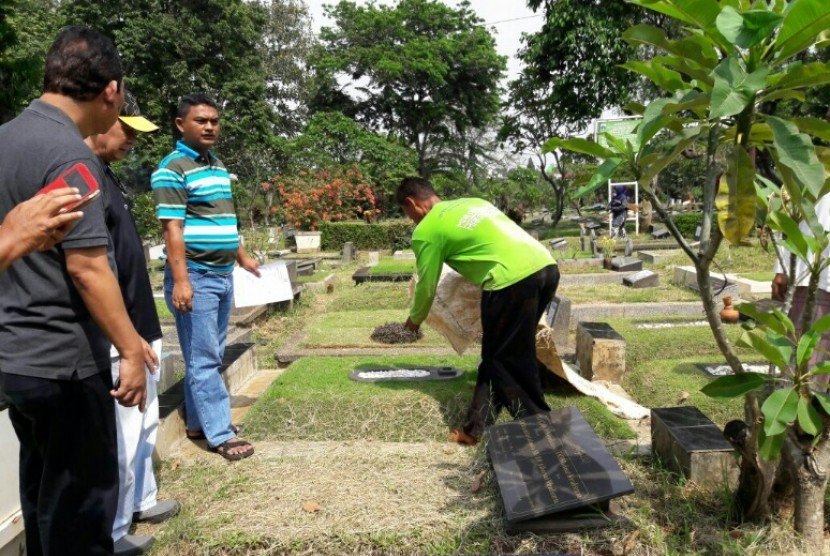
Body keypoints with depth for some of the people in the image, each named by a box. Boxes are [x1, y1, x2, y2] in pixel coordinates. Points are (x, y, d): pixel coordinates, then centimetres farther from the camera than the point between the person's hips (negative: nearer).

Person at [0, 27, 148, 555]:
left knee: (43, 496, 21)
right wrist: (131, 351, -16)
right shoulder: (69, 153, -18)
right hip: (64, 361, -9)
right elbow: (87, 267, -22)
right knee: (81, 505, 5)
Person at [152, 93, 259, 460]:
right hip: (195, 277, -9)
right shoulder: (173, 169, -10)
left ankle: (197, 422, 25)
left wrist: (241, 257, 28)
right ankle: (220, 434, 1)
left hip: (223, 275, 9)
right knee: (203, 359, -4)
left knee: (211, 356, 14)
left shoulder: (218, 165, 15)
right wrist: (181, 280, -23)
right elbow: (172, 228, -17)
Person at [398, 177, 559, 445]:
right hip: (546, 267, 8)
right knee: (498, 354, 16)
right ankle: (478, 428, 25)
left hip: (514, 280, -8)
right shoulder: (472, 202, 26)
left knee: (506, 360, 8)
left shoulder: (425, 230, 6)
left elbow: (427, 286, 14)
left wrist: (414, 320, 34)